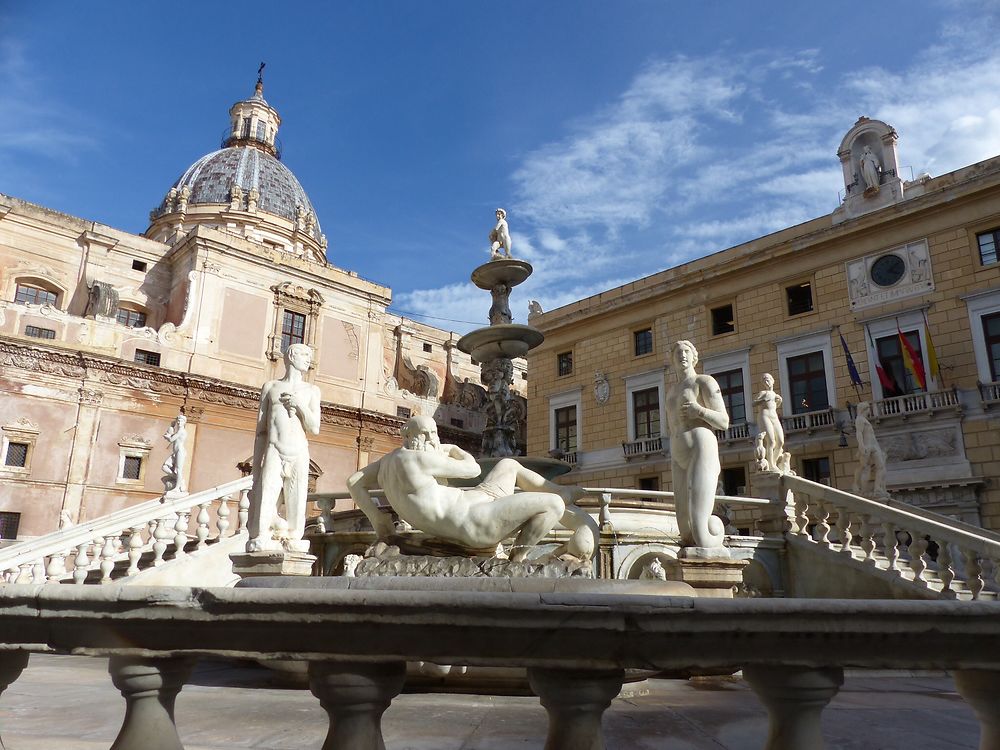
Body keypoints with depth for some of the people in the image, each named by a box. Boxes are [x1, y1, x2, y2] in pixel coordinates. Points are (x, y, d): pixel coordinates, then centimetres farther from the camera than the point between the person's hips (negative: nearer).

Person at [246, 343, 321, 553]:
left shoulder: (311, 390, 13)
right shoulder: (270, 387, 13)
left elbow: (315, 429, 6)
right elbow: (261, 430, 11)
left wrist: (300, 404, -7)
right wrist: (256, 466, 6)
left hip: (299, 454, 1)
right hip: (273, 453, -1)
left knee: (296, 502, -4)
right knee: (264, 498, -10)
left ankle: (291, 540, -1)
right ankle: (261, 538, -7)